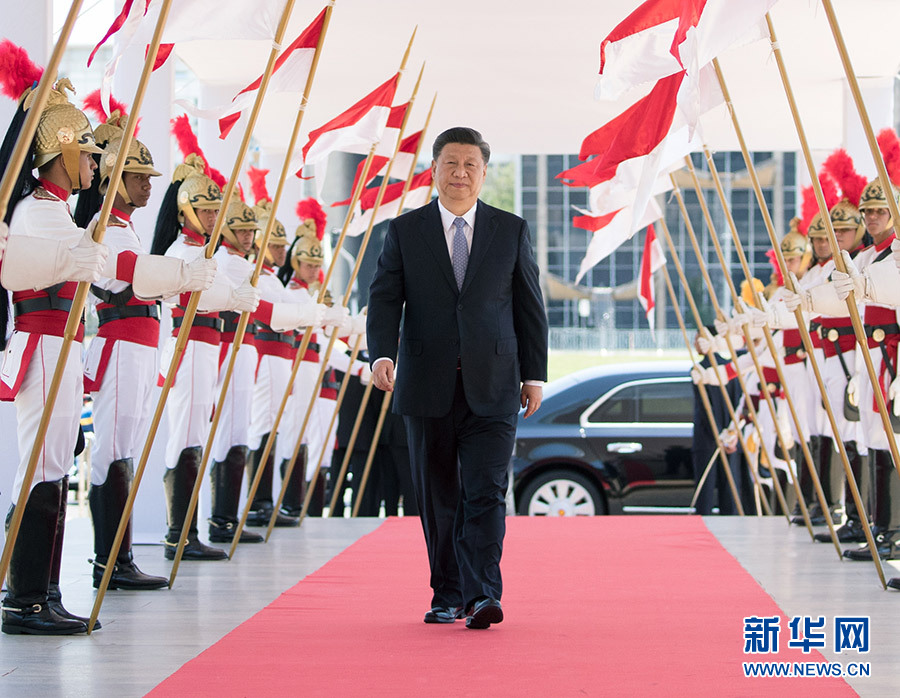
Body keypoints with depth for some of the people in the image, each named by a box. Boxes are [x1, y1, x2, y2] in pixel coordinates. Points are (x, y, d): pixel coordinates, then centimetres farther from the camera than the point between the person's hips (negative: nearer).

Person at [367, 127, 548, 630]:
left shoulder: (512, 231, 7)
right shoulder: (404, 231, 6)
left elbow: (531, 307, 8)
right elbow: (385, 299, -1)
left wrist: (535, 374, 4)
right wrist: (382, 353, -18)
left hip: (492, 387, -1)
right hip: (428, 386, 1)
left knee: (486, 493, -12)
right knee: (438, 498, 8)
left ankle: (481, 597, -17)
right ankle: (447, 596, 18)